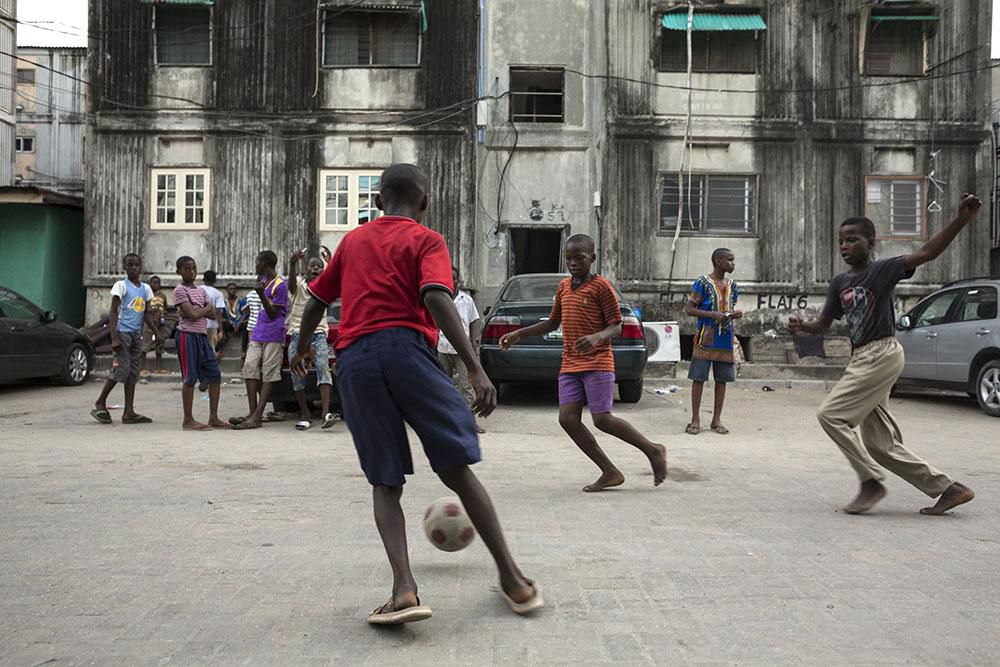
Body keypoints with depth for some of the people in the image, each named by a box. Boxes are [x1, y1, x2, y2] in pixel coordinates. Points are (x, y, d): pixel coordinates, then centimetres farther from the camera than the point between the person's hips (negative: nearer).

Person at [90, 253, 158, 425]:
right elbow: (113, 311, -8)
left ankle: (129, 412, 5)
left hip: (137, 334, 6)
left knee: (133, 372, 4)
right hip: (123, 331, -6)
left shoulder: (146, 288, 13)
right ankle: (100, 403, 5)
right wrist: (114, 338, -16)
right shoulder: (121, 286, -4)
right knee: (122, 369, -12)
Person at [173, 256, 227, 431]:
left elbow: (213, 313, 6)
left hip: (202, 335, 8)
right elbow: (193, 315, -16)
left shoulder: (201, 290, 17)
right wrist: (206, 308, 2)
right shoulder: (180, 290, -5)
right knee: (190, 378, -5)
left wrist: (195, 311, -10)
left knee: (215, 375, 5)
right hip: (187, 335, -8)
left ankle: (213, 418, 12)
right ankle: (188, 420, 2)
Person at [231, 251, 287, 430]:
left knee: (268, 373, -6)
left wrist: (261, 295, -23)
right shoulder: (263, 281, 14)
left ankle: (257, 416, -10)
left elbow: (273, 314, -14)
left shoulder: (280, 285, -11)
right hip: (258, 333, 8)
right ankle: (252, 412, -1)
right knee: (250, 367, -1)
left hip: (273, 336, -8)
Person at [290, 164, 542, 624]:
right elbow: (436, 298, -10)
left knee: (385, 483, 8)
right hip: (406, 349, -3)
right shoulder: (426, 241, 9)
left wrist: (301, 349, 47)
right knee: (457, 469, 3)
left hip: (353, 360, 4)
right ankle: (512, 580, 5)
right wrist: (475, 368, -17)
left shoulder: (352, 241, 23)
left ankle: (403, 588, -10)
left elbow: (316, 301, 28)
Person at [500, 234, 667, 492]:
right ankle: (610, 473, 4)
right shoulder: (563, 287, 14)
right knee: (568, 418, -4)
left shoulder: (601, 286, -6)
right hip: (569, 365, 7)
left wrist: (597, 337, -29)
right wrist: (520, 334, 19)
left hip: (597, 363, -7)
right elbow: (553, 323, 25)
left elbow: (616, 326, -9)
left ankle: (653, 450, 11)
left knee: (602, 419, -11)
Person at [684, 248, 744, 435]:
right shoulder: (703, 283, -7)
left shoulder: (732, 285, 12)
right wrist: (713, 314, -20)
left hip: (726, 338, 6)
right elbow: (690, 309, -8)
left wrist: (736, 314, -2)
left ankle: (717, 419, 15)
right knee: (698, 377, -2)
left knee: (722, 379, 7)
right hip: (706, 337, -5)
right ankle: (695, 419, 6)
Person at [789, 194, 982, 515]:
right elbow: (824, 324, 16)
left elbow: (926, 253, -21)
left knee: (831, 415, -14)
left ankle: (871, 482, -3)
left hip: (881, 355, -8)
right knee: (880, 444, 8)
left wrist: (962, 219, -34)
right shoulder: (839, 282, 12)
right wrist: (802, 326, -7)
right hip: (861, 359, 8)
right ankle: (948, 488, 17)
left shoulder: (882, 270, -8)